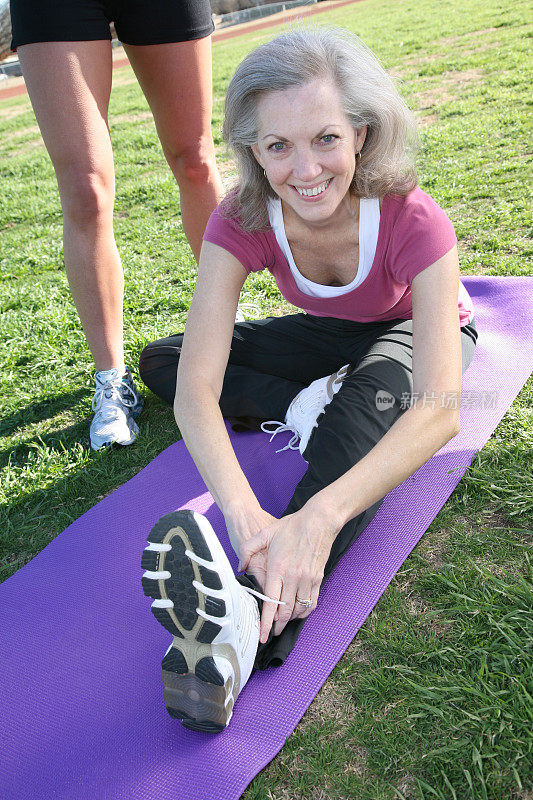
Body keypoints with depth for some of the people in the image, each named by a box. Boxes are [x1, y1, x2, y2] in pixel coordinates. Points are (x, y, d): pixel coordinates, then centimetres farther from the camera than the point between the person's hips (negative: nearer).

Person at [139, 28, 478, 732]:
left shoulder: (412, 220, -34)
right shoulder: (242, 222, -27)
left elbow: (440, 409, -44)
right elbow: (197, 388, -36)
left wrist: (321, 515, -59)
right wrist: (244, 514, -55)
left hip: (417, 332, -4)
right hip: (330, 335, 4)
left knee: (365, 403, -42)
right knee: (160, 362, -8)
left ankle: (254, 614, -55)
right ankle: (310, 404, -17)